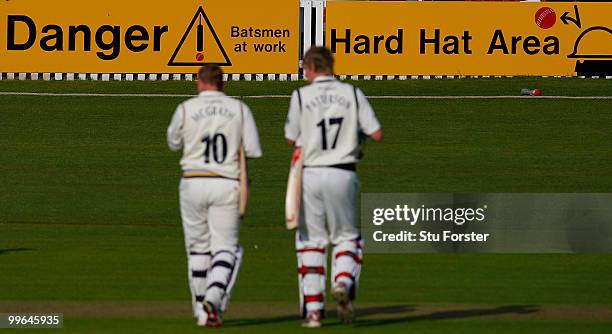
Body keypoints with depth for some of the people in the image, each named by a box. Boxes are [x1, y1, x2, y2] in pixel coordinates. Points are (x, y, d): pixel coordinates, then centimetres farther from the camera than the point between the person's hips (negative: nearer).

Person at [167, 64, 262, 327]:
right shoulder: (239, 109, 1)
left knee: (198, 248, 13)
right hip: (227, 185, 0)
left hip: (193, 185, 0)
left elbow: (174, 143, 15)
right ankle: (214, 298, -22)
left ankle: (201, 309, 16)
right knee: (225, 248, 2)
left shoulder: (186, 109, -1)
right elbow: (254, 151, -1)